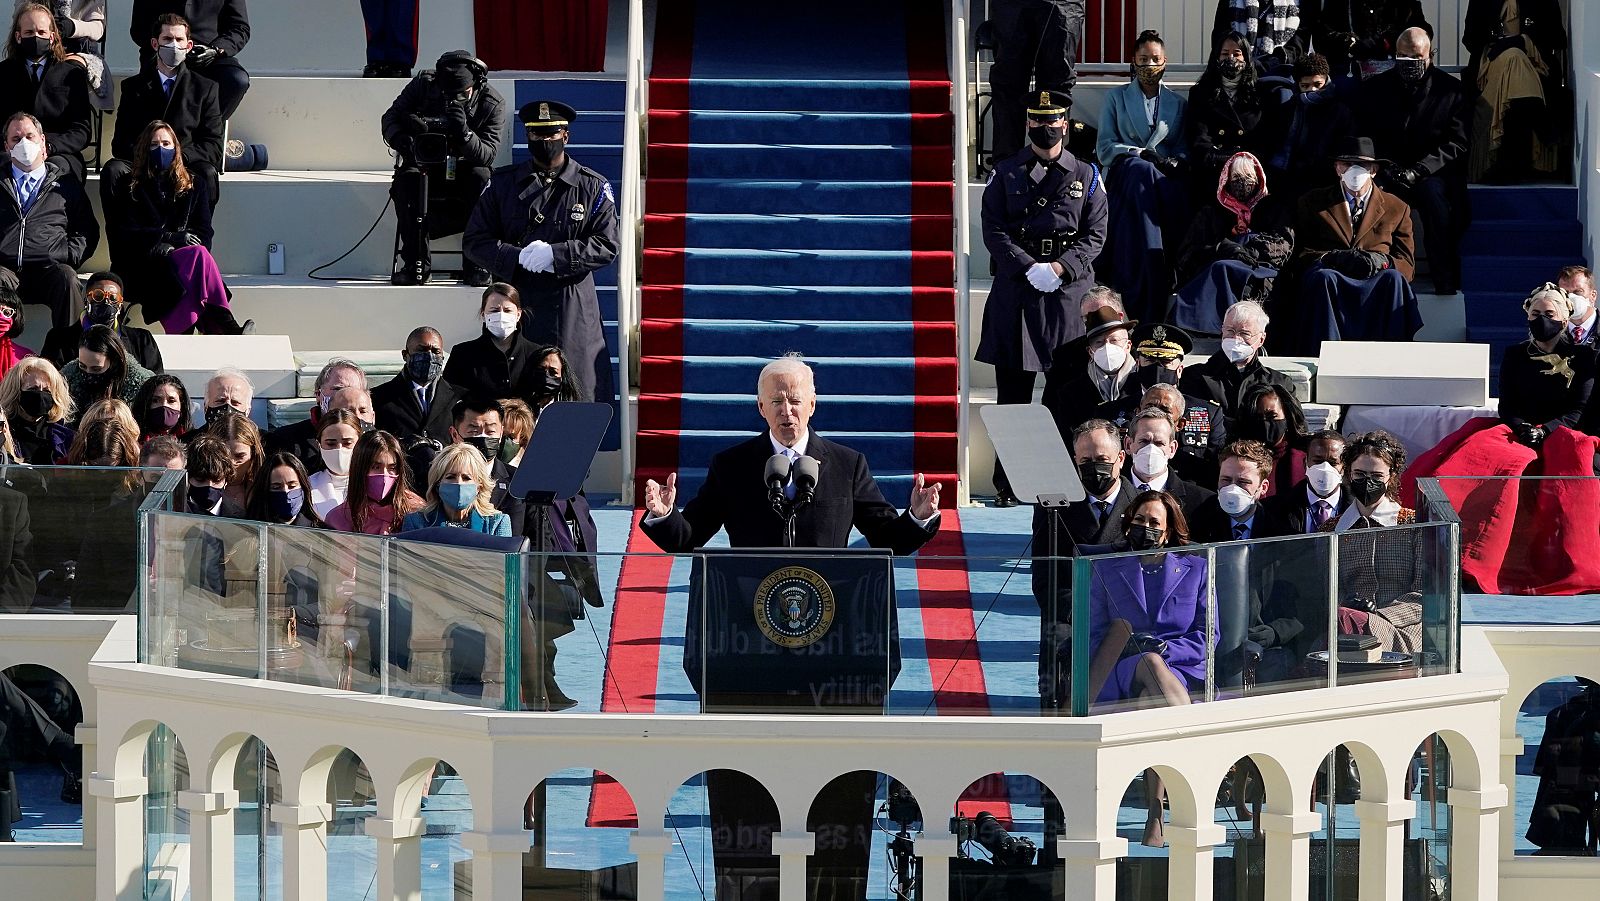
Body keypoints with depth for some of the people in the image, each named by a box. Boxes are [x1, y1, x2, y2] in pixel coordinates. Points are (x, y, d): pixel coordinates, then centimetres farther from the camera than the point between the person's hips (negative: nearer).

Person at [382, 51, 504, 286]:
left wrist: (465, 134, -40)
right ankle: (416, 263, -26)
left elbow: (488, 153, -20)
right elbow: (390, 119, -7)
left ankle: (477, 262, -25)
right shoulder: (423, 85, -9)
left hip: (465, 171, -1)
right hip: (426, 168, 1)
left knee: (482, 177, -33)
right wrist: (402, 140, -30)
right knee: (407, 179, -31)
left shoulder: (492, 104, -13)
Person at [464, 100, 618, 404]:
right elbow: (474, 241, 7)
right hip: (516, 305, 1)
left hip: (573, 312, -1)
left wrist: (555, 254, -15)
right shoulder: (503, 183, 10)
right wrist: (518, 258, -11)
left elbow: (607, 245, -1)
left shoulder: (593, 187, 6)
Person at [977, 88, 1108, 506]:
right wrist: (1029, 268, -12)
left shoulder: (1086, 176, 11)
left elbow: (1095, 235, 6)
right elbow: (994, 230, 2)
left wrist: (1061, 266, -11)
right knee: (1012, 389, 0)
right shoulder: (1006, 173, 9)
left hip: (1068, 289, 0)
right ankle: (1007, 484, 3)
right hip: (1015, 291, 0)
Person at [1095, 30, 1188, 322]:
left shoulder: (1178, 104, 23)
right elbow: (1105, 148, 7)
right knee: (1142, 170, -40)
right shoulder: (1116, 98, 17)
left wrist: (1175, 162, -8)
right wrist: (1140, 154, -8)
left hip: (1165, 178, 1)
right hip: (1123, 175, -1)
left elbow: (1184, 150, 15)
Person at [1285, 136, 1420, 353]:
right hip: (1332, 277, -1)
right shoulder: (1313, 202, 20)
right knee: (1322, 278, -37)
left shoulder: (1397, 208, 22)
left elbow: (1406, 261, 15)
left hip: (1376, 279, 1)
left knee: (1394, 279, -35)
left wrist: (1381, 261, -10)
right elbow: (1299, 254, 10)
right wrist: (1335, 258, -11)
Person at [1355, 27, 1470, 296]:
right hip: (1388, 173, 1)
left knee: (1433, 193, -36)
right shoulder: (1374, 88, 11)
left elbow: (1457, 143, -4)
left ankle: (1446, 287, -32)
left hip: (1431, 174, -1)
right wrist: (1386, 168, -12)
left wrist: (1419, 170, -17)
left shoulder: (1450, 89, 4)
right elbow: (1363, 137, 7)